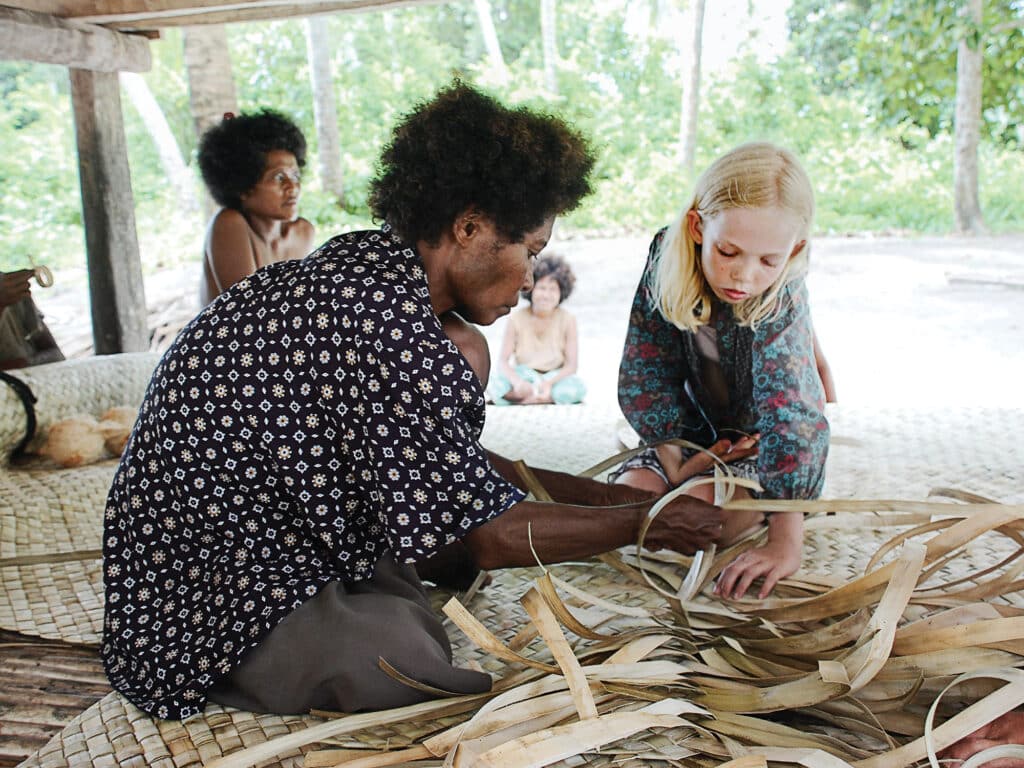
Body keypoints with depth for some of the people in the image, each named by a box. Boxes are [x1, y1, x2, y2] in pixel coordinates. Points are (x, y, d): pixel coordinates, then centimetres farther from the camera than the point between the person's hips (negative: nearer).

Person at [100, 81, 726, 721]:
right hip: (219, 616, -9)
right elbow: (490, 539, -20)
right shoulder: (395, 335, -29)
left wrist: (610, 495, 9)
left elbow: (457, 469, 10)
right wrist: (643, 522, -6)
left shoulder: (360, 263, 2)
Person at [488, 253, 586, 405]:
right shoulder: (516, 319, -7)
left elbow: (571, 365, -9)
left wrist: (549, 382, -28)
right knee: (498, 385, -31)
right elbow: (503, 361, -8)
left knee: (577, 387, -33)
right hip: (524, 379, 0)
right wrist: (517, 382, -30)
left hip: (555, 379, 0)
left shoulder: (567, 320, -8)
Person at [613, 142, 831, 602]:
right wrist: (674, 456, -22)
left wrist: (785, 542, -44)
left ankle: (761, 505, 4)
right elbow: (643, 377, -12)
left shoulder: (779, 300, -30)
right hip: (700, 435, 4)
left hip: (765, 447, -3)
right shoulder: (666, 260, -19)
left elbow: (788, 415, -38)